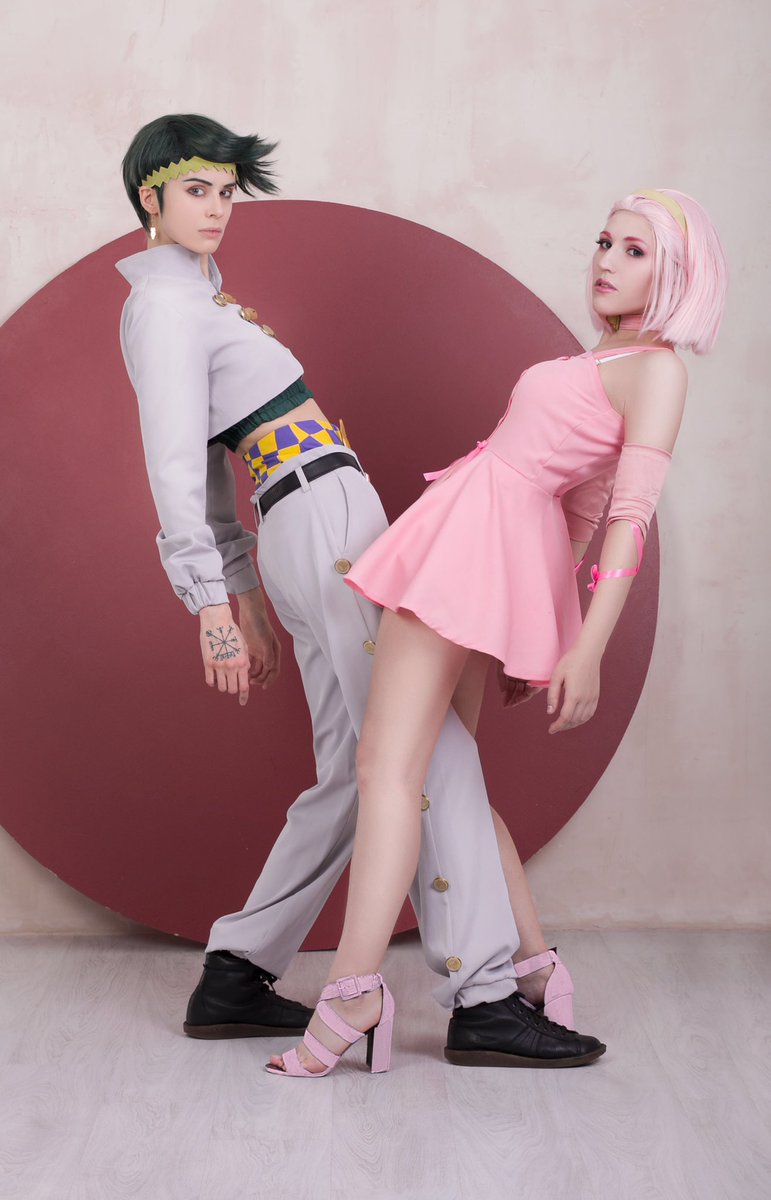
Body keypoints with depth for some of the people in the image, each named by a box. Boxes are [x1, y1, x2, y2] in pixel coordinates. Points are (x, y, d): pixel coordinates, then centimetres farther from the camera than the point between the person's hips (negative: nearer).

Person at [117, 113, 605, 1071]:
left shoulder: (193, 300, 24)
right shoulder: (167, 306, -6)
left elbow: (209, 479, 24)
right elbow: (177, 468, -14)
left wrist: (247, 608, 23)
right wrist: (213, 607, -17)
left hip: (310, 537, 10)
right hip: (328, 523, -10)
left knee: (357, 776, 9)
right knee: (427, 753, -11)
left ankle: (233, 980, 13)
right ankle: (486, 994, -8)